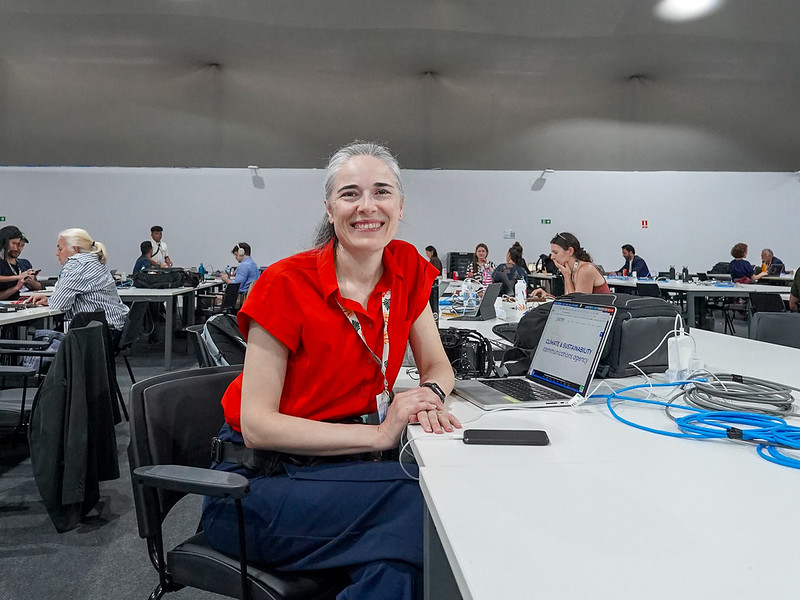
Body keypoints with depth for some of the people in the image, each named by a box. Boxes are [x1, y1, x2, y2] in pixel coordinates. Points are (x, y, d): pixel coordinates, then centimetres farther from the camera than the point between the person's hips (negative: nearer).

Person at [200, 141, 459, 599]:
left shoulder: (408, 268, 0)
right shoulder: (285, 286, -16)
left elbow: (437, 365, 8)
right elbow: (256, 425, -17)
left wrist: (431, 394, -16)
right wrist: (379, 434, -23)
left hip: (343, 466, 5)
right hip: (263, 478, -5)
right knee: (419, 498, -27)